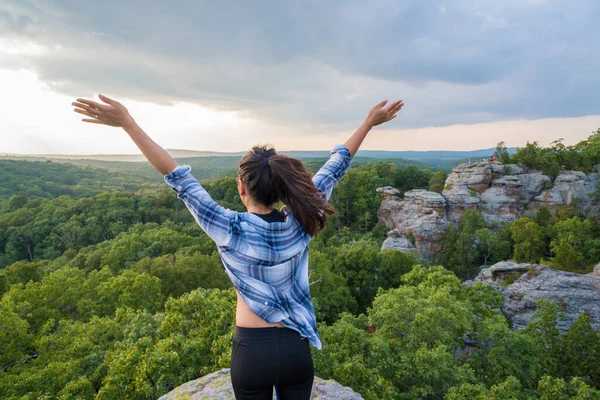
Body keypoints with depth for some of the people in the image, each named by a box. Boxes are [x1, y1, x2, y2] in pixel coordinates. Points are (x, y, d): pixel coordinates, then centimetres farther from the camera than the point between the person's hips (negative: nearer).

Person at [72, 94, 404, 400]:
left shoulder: (231, 231, -20)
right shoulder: (300, 224, -12)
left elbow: (178, 179, -19)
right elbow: (336, 167, -4)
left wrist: (127, 123, -15)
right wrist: (370, 122, 7)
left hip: (252, 350, -2)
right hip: (296, 348, 2)